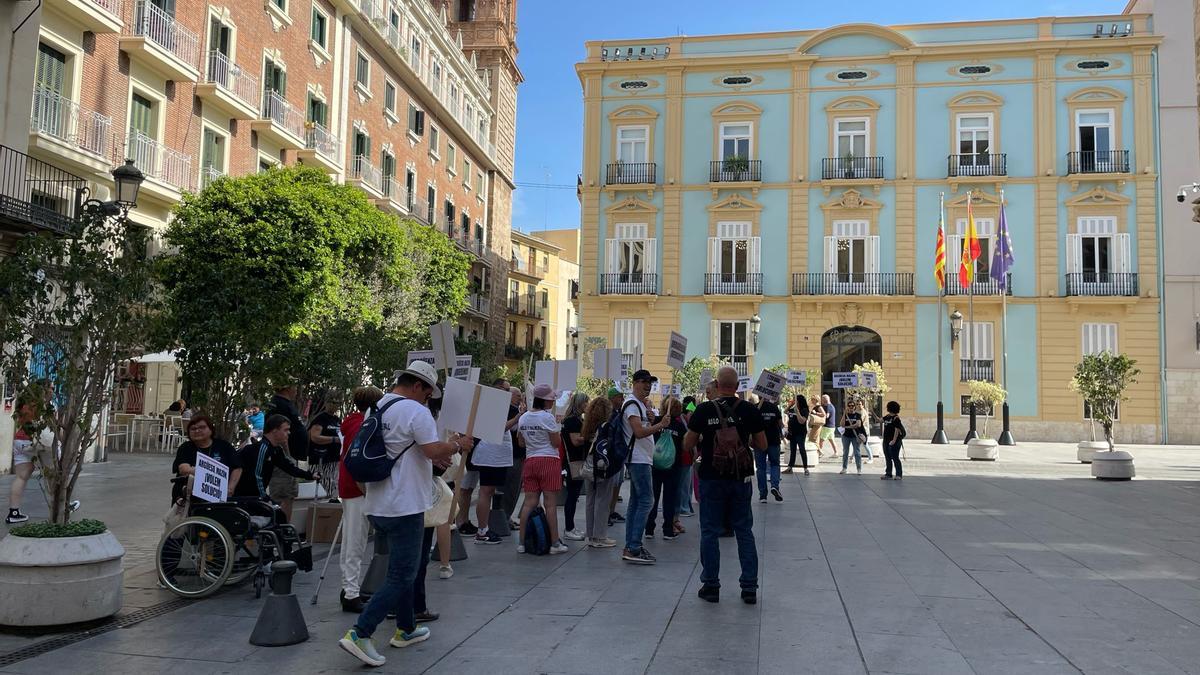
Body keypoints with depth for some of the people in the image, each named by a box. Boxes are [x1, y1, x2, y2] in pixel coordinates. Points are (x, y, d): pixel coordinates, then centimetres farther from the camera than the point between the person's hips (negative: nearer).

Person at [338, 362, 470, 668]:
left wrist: (431, 458, 19)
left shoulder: (377, 409, 13)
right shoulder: (415, 411, -15)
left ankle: (406, 630, 30)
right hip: (404, 508, -9)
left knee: (401, 569, 21)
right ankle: (359, 634, -9)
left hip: (378, 506, 9)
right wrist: (458, 444, -4)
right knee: (401, 577, -3)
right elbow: (434, 450, -22)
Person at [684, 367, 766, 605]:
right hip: (740, 479, 2)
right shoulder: (750, 410, -4)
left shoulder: (704, 410, -8)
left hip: (711, 479, -1)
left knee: (710, 532, 8)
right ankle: (749, 587, 12)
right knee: (744, 532, 10)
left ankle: (711, 586, 13)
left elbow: (688, 445, -3)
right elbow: (762, 444, 2)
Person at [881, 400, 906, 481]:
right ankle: (888, 474, 18)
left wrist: (894, 440, -23)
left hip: (893, 442, -9)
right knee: (888, 458, 12)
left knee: (895, 458, -3)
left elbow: (897, 430, -18)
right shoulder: (887, 417, 11)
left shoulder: (896, 418, -13)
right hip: (886, 441, 9)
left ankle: (899, 474, 5)